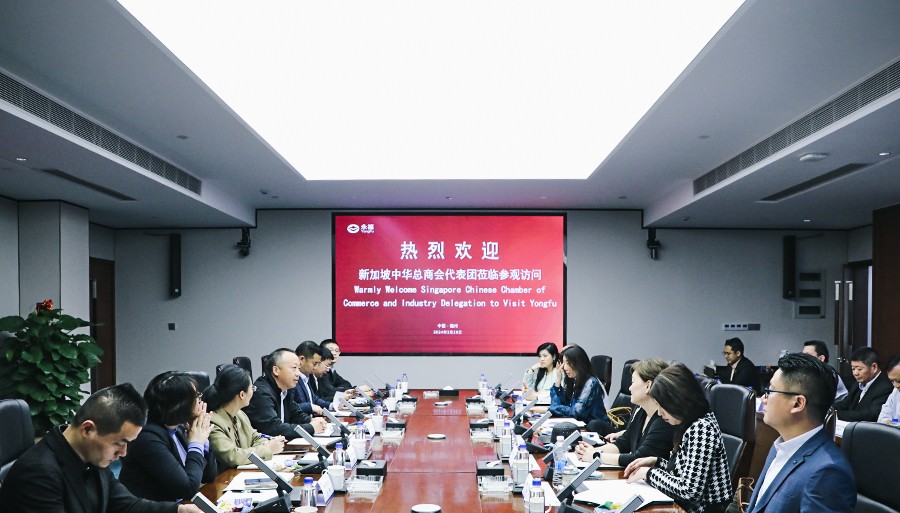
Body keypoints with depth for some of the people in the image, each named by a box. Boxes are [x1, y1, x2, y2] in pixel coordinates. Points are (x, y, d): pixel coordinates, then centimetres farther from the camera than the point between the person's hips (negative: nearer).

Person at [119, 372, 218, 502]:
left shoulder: (178, 429, 2)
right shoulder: (149, 438, -19)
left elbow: (209, 476, 6)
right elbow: (188, 488, -22)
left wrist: (203, 439, -6)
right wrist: (196, 444, -12)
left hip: (178, 505, 7)